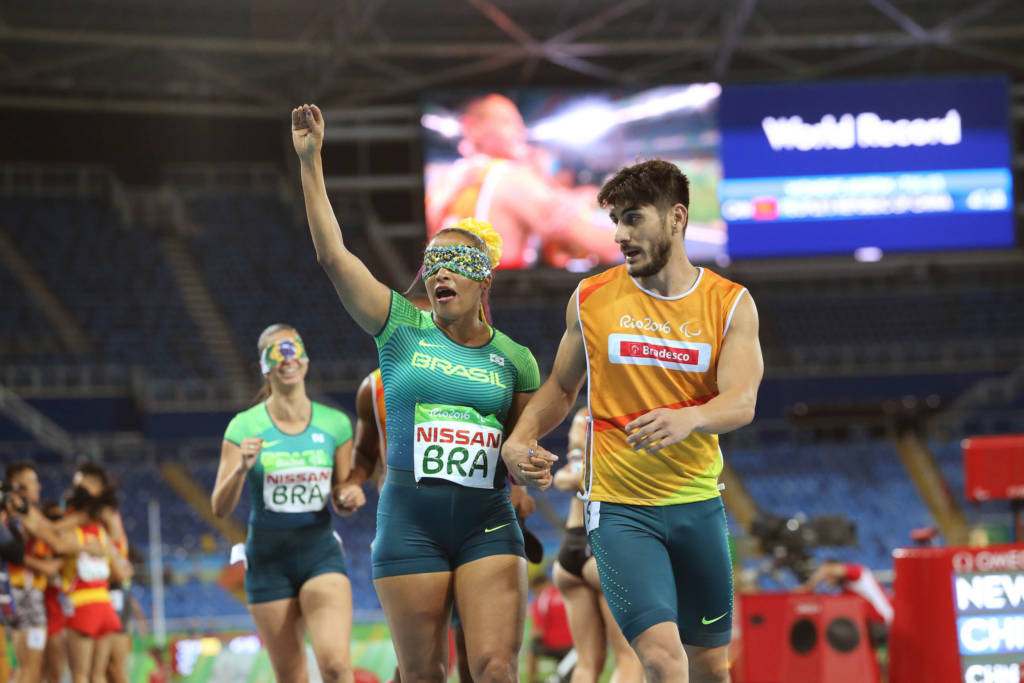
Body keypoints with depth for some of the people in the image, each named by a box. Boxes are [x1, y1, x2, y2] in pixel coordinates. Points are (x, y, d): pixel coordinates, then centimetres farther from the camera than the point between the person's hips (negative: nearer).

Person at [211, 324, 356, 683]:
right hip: (268, 560, 0)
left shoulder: (335, 424, 3)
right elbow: (220, 508, -4)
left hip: (322, 555, 0)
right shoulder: (245, 427, -2)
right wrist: (241, 469, -22)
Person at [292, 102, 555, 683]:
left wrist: (532, 468, -7)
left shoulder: (514, 360, 8)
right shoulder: (403, 329, 5)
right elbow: (333, 254, -2)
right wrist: (311, 162, -7)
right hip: (410, 521, 0)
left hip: (489, 525, 0)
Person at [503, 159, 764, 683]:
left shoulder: (730, 304, -1)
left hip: (698, 502, 2)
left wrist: (689, 418, -36)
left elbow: (741, 403, -14)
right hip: (619, 506, -2)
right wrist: (521, 438, -4)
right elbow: (561, 387, 15)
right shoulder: (591, 299, 1)